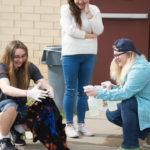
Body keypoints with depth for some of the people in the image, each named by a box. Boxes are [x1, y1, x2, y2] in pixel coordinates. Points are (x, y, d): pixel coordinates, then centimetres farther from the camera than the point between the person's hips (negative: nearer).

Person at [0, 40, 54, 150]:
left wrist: (49, 90, -40)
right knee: (11, 106, -39)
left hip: (20, 108, 5)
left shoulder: (30, 67, -4)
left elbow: (44, 84, -13)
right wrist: (28, 93, -53)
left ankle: (17, 129, 8)